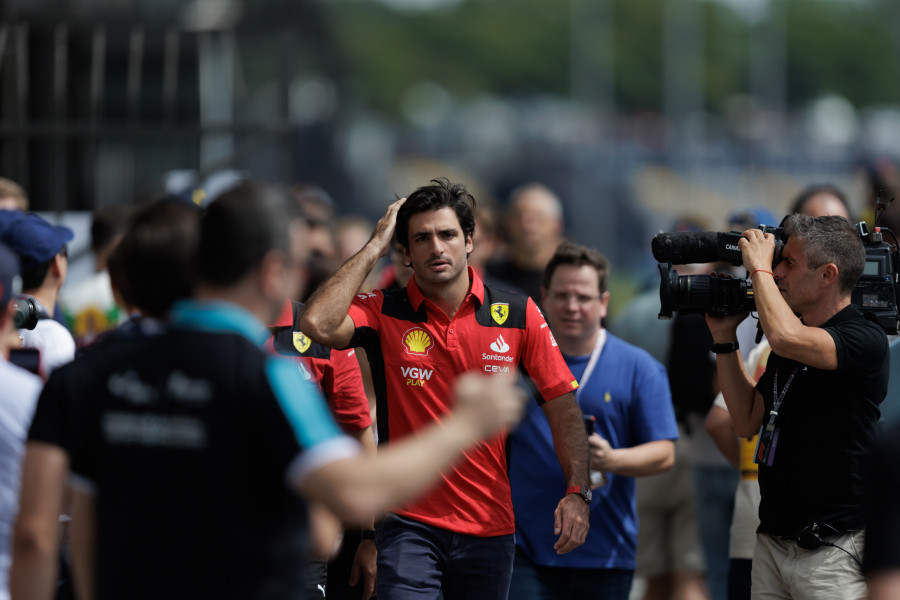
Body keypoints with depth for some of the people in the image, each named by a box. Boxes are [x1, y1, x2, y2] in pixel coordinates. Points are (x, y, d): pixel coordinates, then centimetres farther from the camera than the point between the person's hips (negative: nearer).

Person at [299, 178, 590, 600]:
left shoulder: (519, 315, 2)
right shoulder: (383, 313, -2)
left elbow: (562, 405, 5)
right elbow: (317, 324, -21)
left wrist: (577, 491, -7)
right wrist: (375, 246, -12)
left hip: (490, 528, 2)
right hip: (409, 524, -2)